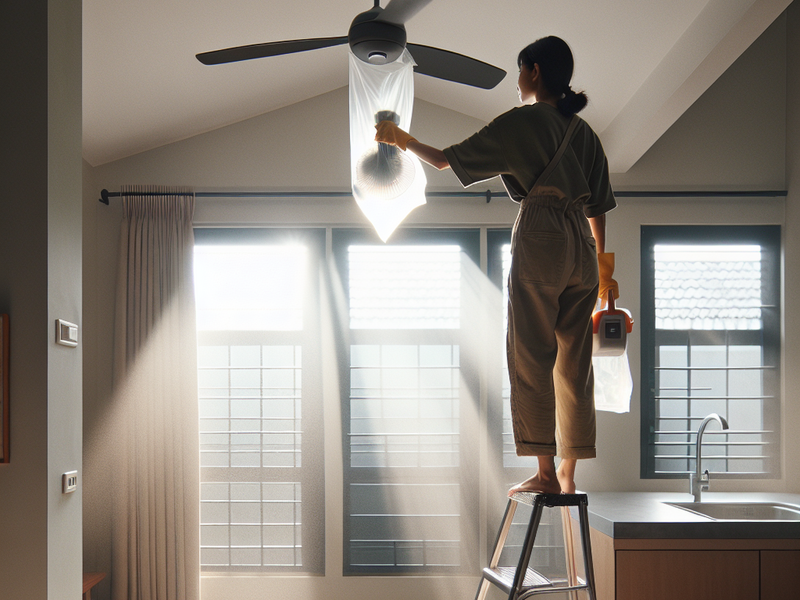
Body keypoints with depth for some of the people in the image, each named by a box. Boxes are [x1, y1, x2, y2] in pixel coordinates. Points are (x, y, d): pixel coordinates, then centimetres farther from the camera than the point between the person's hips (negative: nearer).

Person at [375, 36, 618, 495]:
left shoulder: (523, 121, -1)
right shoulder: (583, 130, 17)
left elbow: (447, 159, 1)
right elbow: (597, 204, 18)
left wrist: (402, 139, 17)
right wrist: (602, 264, 25)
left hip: (540, 239, -7)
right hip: (581, 246, 7)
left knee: (532, 357, -3)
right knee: (574, 360, 7)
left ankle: (546, 473, -3)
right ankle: (568, 474, 10)